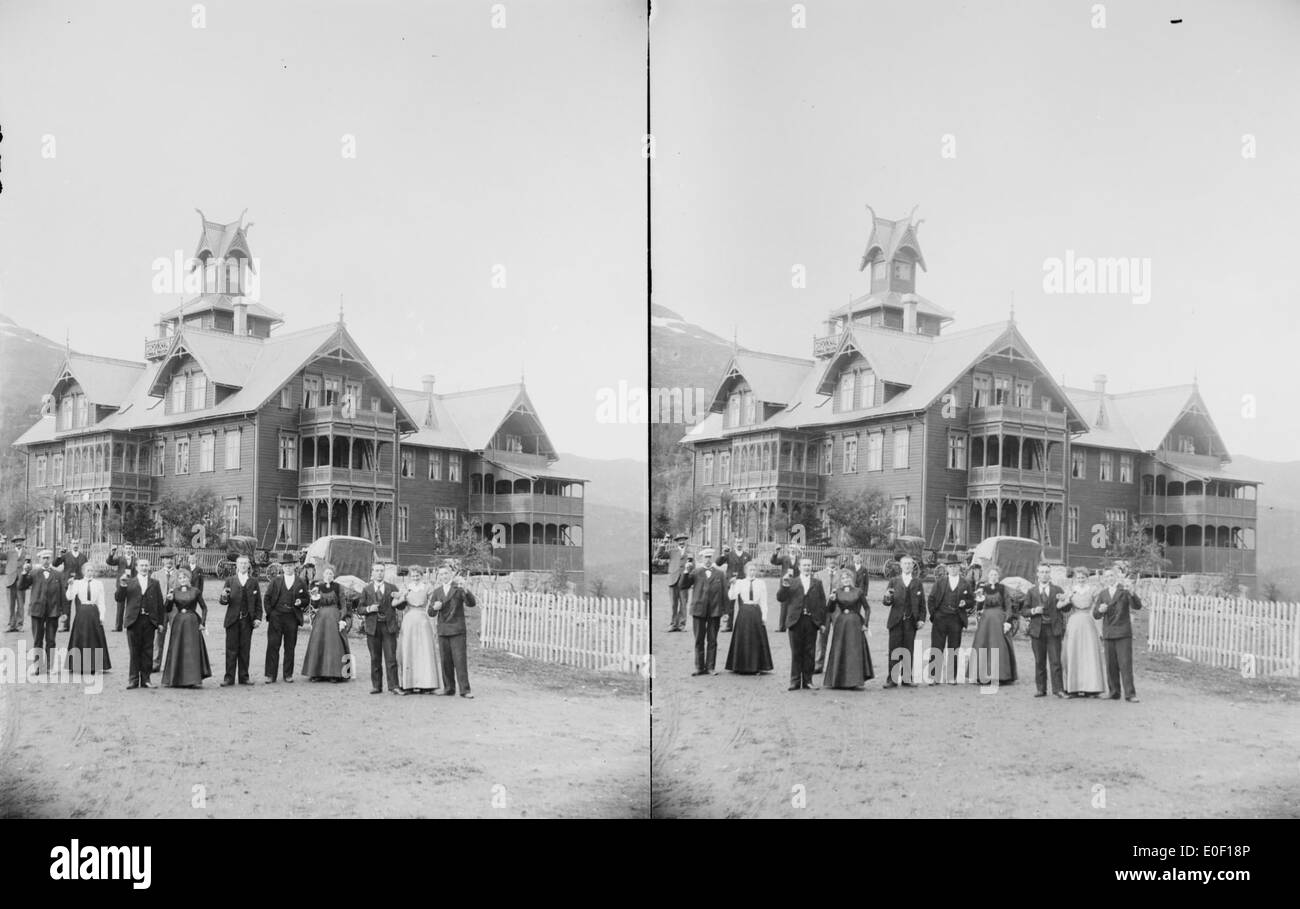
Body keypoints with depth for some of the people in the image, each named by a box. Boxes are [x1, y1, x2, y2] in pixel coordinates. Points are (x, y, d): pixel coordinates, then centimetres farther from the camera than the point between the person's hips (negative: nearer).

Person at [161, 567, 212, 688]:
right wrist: (169, 600, -15)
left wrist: (203, 622, -1)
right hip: (178, 623, 2)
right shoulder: (175, 591, 6)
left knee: (192, 650, -5)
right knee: (177, 651, 3)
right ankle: (177, 679, 11)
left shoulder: (195, 591, 1)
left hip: (192, 623, -2)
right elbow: (168, 610, 3)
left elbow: (204, 608, 7)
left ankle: (193, 680, -2)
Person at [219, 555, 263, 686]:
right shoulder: (230, 581, 6)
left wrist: (258, 618, 0)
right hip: (233, 620, -1)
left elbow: (258, 602, 8)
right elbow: (224, 602, 2)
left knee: (245, 649, 4)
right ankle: (229, 677, 4)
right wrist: (224, 597, -21)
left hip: (247, 620, 1)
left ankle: (244, 677, 11)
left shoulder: (253, 582, 9)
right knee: (231, 649, -1)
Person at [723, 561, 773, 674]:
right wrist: (732, 585, -19)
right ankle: (742, 667, 10)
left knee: (757, 639, 2)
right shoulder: (740, 582, 5)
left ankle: (756, 667, 10)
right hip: (743, 613, 0)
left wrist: (764, 616, -2)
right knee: (742, 640, 2)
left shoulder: (761, 583, 5)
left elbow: (763, 601, 4)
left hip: (756, 613, 0)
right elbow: (731, 597, -7)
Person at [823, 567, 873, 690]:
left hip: (855, 624, -1)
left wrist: (865, 624, -1)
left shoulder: (858, 591, 4)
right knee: (839, 651, 3)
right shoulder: (837, 592, 6)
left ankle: (856, 681, -1)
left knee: (855, 651, -4)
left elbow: (867, 609, 8)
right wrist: (831, 600, -17)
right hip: (840, 625, 1)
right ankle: (838, 681, 11)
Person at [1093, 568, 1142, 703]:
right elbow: (1095, 615, 10)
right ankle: (1114, 693, 11)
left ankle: (1130, 694, -9)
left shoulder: (1125, 590, 1)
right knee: (1111, 665, 4)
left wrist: (1132, 593, -31)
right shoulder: (1102, 594, 13)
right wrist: (1100, 610, -14)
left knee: (1126, 664, -9)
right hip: (1108, 634, 4)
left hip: (1123, 633, -4)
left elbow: (1137, 606, -13)